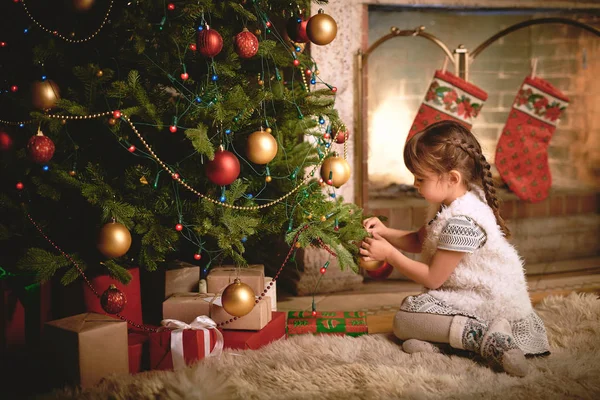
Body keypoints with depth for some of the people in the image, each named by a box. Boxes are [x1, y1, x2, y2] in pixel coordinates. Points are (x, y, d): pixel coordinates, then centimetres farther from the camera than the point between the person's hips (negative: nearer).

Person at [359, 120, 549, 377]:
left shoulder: (461, 222, -27)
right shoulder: (457, 202, 5)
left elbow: (433, 279, -19)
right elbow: (420, 241, 16)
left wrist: (389, 254, -13)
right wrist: (386, 233, -1)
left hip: (491, 304, -11)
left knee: (403, 320, -14)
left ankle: (483, 336, -25)